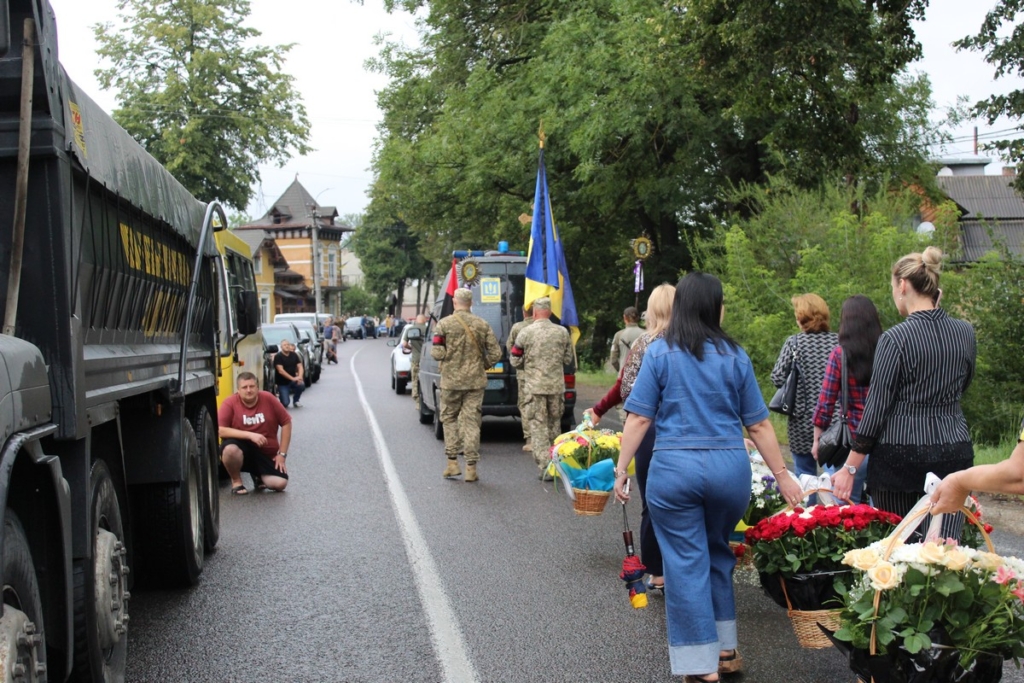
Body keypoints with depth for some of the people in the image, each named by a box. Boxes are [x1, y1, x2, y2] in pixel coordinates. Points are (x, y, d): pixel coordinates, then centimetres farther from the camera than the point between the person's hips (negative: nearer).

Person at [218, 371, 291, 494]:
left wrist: (282, 454, -4)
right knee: (230, 448, -37)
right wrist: (250, 435, -27)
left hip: (267, 453, 2)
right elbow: (220, 430, -19)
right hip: (242, 450, -2)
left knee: (280, 484, -19)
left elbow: (286, 423, -1)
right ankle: (236, 481, -5)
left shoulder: (268, 399, -8)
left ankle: (258, 475, 18)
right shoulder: (230, 403, -12)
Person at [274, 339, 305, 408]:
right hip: (282, 383, -4)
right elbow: (280, 371, -20)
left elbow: (300, 366, 1)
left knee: (301, 385, -29)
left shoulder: (294, 355, 4)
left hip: (293, 380, 4)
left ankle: (296, 401, 1)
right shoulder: (278, 357, -12)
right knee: (285, 403, -17)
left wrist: (300, 376, -20)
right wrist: (292, 378, -27)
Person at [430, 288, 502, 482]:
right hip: (475, 381, 2)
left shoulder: (444, 324, -7)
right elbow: (495, 353, 0)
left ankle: (452, 462, 10)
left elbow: (437, 353, -11)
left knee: (449, 418, 14)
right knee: (471, 422, 4)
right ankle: (471, 467, 4)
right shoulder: (482, 324, 1)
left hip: (451, 380, -2)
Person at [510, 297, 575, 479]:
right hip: (557, 386, 3)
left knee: (538, 425, 1)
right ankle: (554, 461, 25)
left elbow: (515, 361, -1)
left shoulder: (526, 333, -7)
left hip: (535, 386, -3)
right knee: (554, 424, 16)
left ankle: (546, 465, -9)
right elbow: (570, 360, 8)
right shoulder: (562, 332, 1)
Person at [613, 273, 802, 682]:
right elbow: (758, 424, 6)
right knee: (718, 554, 21)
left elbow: (639, 418, -4)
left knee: (686, 563, 5)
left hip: (674, 468, -2)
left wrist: (621, 469, 2)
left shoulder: (659, 353, -1)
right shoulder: (734, 356, 3)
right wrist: (782, 476, 12)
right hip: (730, 468, 2)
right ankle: (725, 648, 29)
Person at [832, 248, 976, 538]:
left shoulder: (895, 338, -11)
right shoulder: (965, 333, 3)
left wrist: (850, 468, -4)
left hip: (900, 454, -3)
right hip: (953, 451, 4)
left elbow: (877, 407, -11)